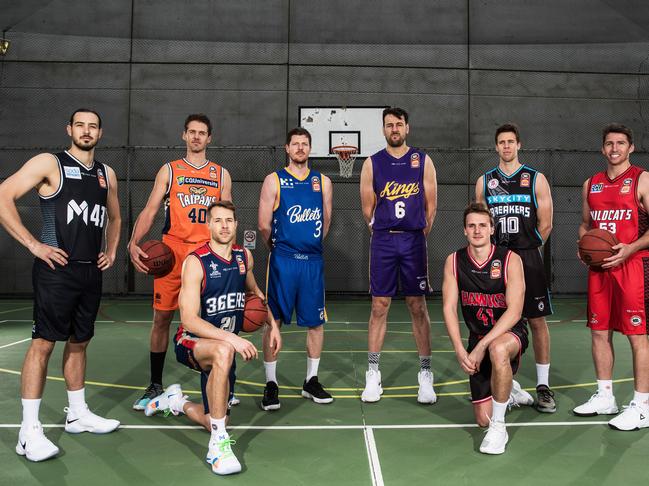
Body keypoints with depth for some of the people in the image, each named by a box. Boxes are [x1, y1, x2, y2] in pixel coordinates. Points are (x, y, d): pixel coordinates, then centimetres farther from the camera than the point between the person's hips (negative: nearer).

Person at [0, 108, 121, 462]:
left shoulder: (106, 174, 14)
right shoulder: (49, 164, -4)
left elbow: (114, 217, 29)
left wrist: (111, 250, 16)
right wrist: (33, 244, -15)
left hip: (91, 271, 6)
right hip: (57, 269, -6)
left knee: (79, 342, 14)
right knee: (43, 342, -5)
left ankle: (77, 414, 26)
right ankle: (29, 430, 1)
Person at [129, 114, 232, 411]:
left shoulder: (221, 174, 12)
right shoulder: (169, 170, 7)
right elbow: (150, 210, 1)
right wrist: (134, 243, -14)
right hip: (172, 251, -1)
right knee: (161, 317, 3)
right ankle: (155, 385, 17)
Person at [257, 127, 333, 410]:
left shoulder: (322, 181, 10)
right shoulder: (274, 180, 1)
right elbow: (264, 224, -1)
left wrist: (311, 244, 14)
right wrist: (276, 246, 7)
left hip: (313, 260, 3)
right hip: (282, 259, -3)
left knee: (315, 321, 7)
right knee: (273, 320, 0)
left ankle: (311, 381, 22)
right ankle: (271, 384, 12)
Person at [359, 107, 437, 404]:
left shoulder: (422, 161, 6)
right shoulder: (372, 164, 5)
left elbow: (431, 206, 7)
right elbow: (368, 209, 7)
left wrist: (418, 235, 7)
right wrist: (385, 232, 8)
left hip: (414, 240, 0)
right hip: (382, 242, 0)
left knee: (418, 306, 3)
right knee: (379, 306, 2)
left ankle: (425, 375, 12)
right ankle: (372, 375, 10)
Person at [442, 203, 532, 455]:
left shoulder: (510, 259, -13)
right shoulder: (454, 261, -4)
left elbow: (514, 311, -20)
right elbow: (449, 308, -7)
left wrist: (482, 346, -27)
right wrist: (460, 350, -19)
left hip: (511, 333, -3)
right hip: (478, 338, 3)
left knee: (497, 349, -42)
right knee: (482, 419, 1)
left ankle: (499, 427, -23)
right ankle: (509, 392, 38)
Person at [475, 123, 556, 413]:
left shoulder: (536, 179, 4)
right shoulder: (484, 181, 10)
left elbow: (545, 223, 3)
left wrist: (526, 249, 3)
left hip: (528, 258, -2)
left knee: (537, 321, 0)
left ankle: (543, 386, 10)